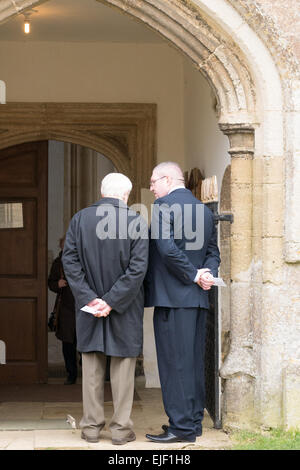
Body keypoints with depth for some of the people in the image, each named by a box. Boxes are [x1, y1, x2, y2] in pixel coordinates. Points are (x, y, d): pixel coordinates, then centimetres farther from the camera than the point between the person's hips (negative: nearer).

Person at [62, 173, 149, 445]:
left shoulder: (79, 219, -1)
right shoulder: (136, 222, -9)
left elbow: (70, 261, -5)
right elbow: (138, 268, -14)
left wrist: (90, 298, -7)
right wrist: (112, 302, -12)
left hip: (88, 303, 2)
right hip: (125, 310, -2)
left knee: (91, 367, 11)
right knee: (123, 365, 7)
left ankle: (92, 426, 15)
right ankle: (121, 429, 9)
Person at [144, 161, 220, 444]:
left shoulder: (163, 205, -9)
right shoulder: (204, 210, 16)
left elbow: (167, 248, -20)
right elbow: (213, 251, 14)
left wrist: (193, 276, -12)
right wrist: (206, 273, -2)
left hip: (172, 296, -8)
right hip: (197, 297, 8)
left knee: (175, 362, -6)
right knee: (194, 361, 12)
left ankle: (181, 427, -5)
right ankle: (194, 420, 18)